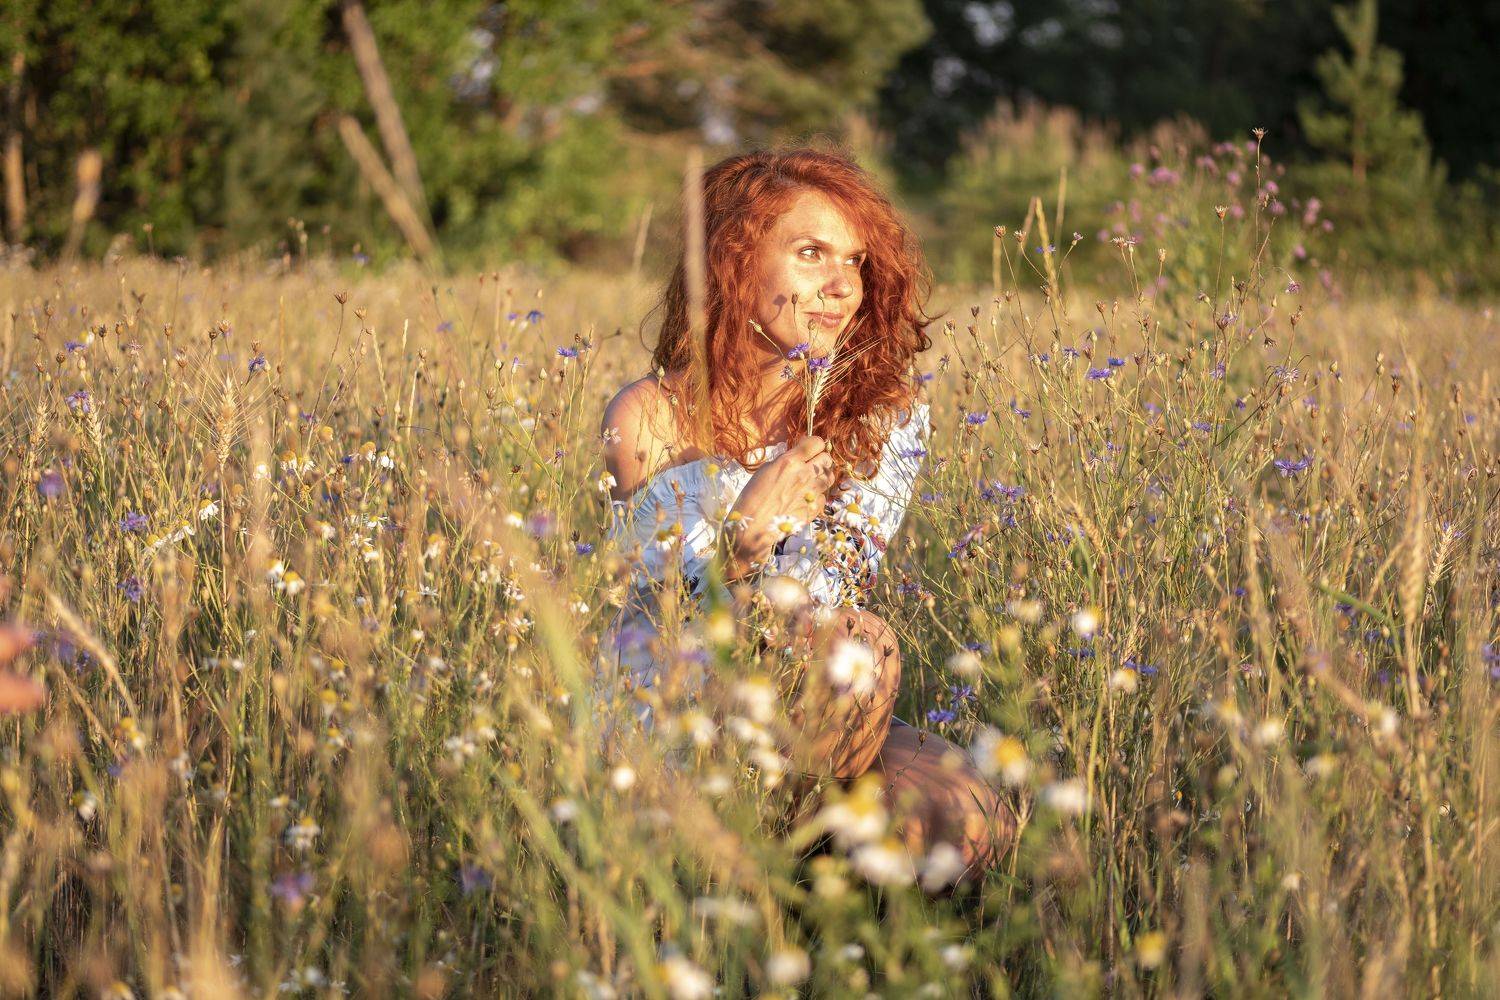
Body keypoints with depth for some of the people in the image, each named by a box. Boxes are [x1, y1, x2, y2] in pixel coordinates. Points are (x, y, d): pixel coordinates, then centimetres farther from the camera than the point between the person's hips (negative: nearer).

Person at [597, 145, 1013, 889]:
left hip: (798, 711, 4)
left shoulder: (886, 410, -1)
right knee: (859, 647, -31)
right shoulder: (649, 419, -10)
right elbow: (682, 615, -10)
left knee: (972, 820, -23)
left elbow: (824, 601, -8)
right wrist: (744, 533, -29)